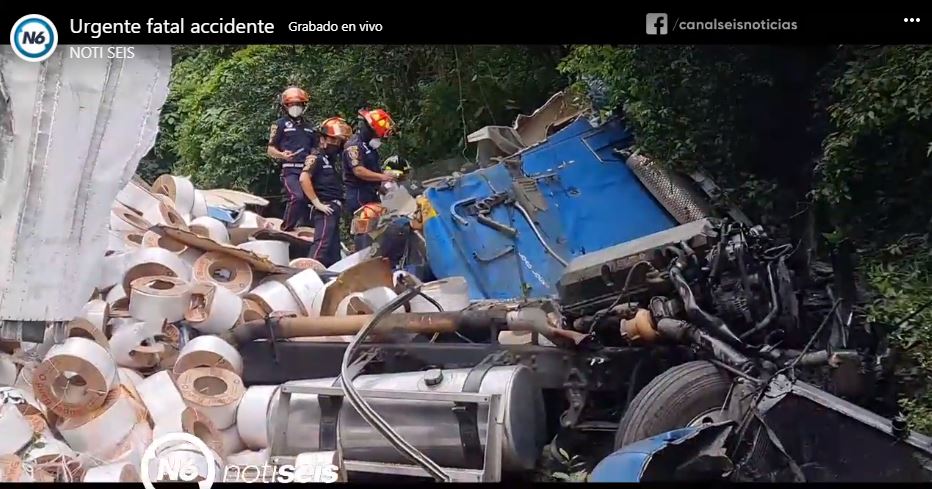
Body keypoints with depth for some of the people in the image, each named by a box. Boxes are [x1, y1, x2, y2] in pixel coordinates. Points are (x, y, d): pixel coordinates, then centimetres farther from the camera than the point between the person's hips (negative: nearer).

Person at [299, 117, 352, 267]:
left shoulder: (331, 159, 21)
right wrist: (317, 203, -18)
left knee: (333, 252, 10)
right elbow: (304, 179, -19)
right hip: (325, 210, -9)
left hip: (334, 210, 9)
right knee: (321, 247, -19)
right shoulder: (316, 157, -6)